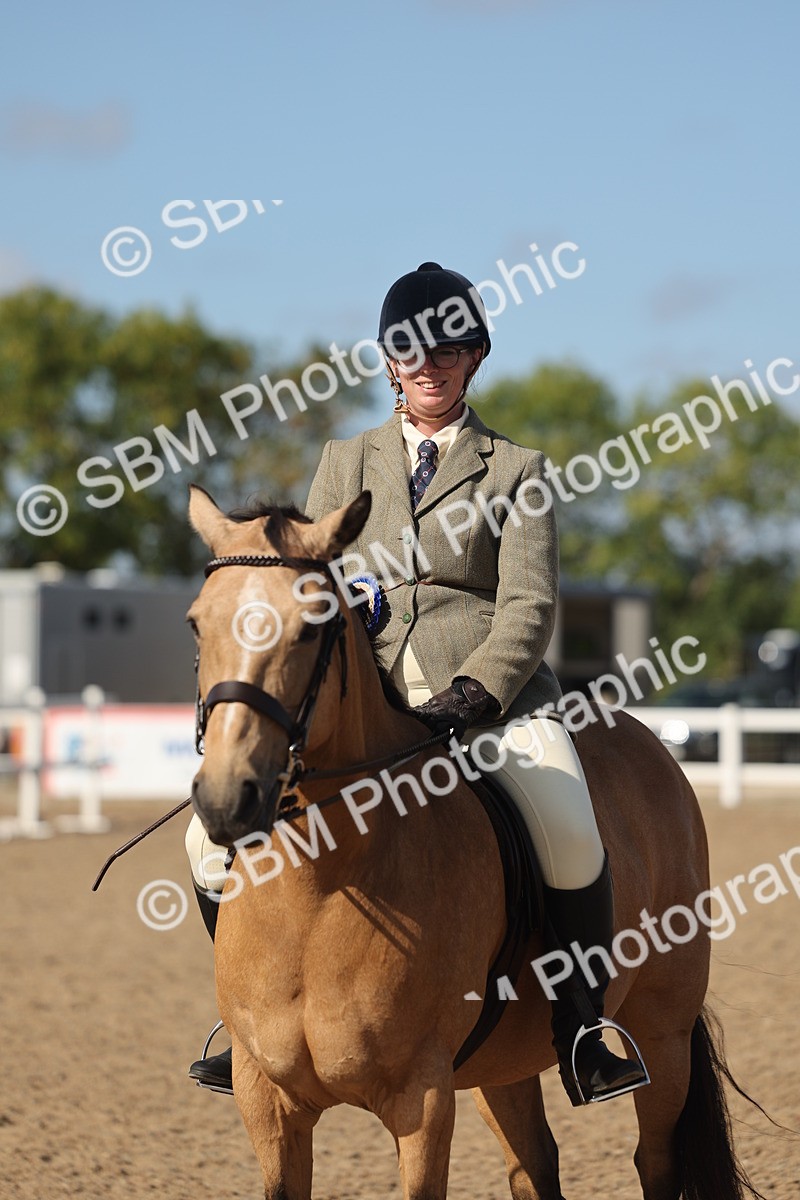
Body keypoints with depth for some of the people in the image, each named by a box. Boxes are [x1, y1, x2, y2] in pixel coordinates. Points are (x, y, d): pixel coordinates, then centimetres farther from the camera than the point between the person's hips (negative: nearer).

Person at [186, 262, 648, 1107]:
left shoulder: (514, 469, 11)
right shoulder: (345, 462, 19)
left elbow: (529, 605, 1)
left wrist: (475, 691, -17)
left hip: (491, 694, -3)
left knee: (569, 836, -30)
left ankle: (582, 1025, -10)